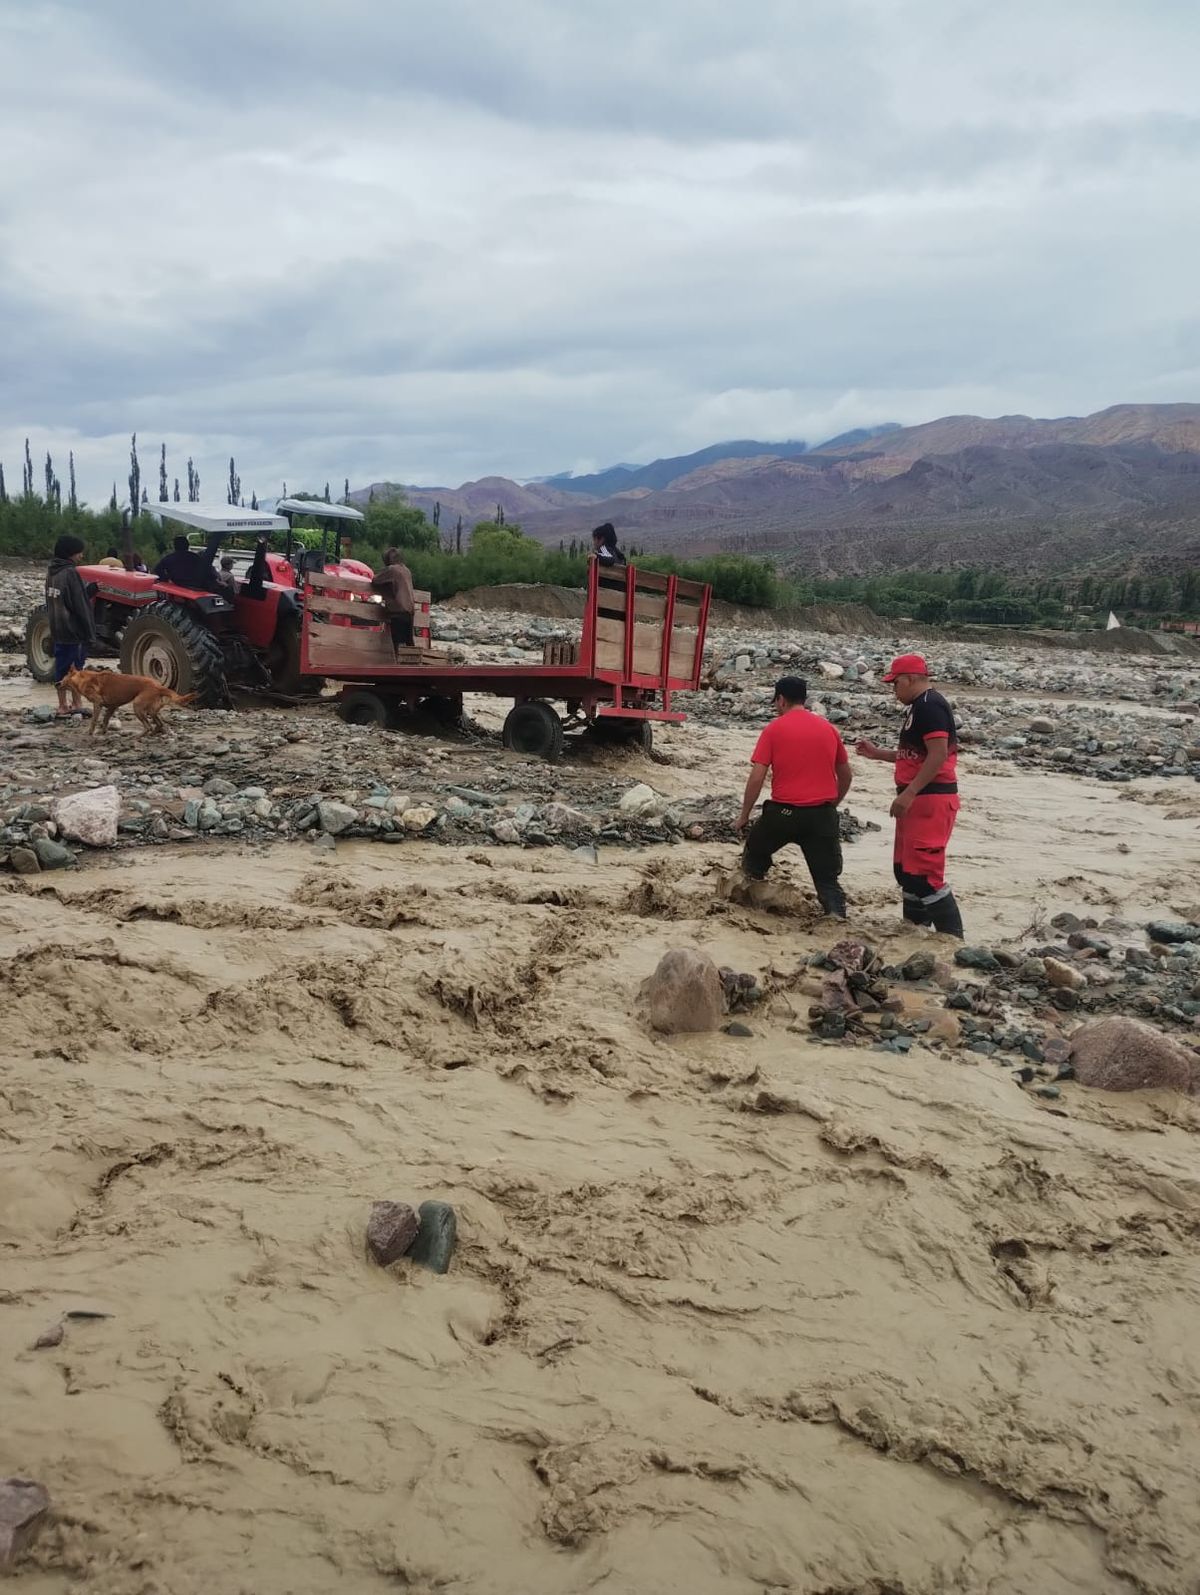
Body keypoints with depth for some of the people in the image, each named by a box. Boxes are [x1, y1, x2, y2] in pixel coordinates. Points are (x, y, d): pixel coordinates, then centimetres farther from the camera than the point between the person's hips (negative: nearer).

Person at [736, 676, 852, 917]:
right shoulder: (828, 728, 10)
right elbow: (846, 776, 18)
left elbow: (757, 777, -8)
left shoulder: (774, 729, -3)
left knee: (755, 852, 24)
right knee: (827, 876, 5)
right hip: (823, 814, 3)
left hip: (784, 811, -3)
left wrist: (744, 815, 2)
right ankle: (837, 913, -14)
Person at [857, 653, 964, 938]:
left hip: (930, 800, -11)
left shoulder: (930, 706, -15)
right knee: (906, 869, 17)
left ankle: (952, 937, -6)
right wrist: (878, 753, 19)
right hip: (917, 799, 11)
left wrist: (908, 793, -26)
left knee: (924, 873, -11)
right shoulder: (919, 707, 18)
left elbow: (939, 754, -24)